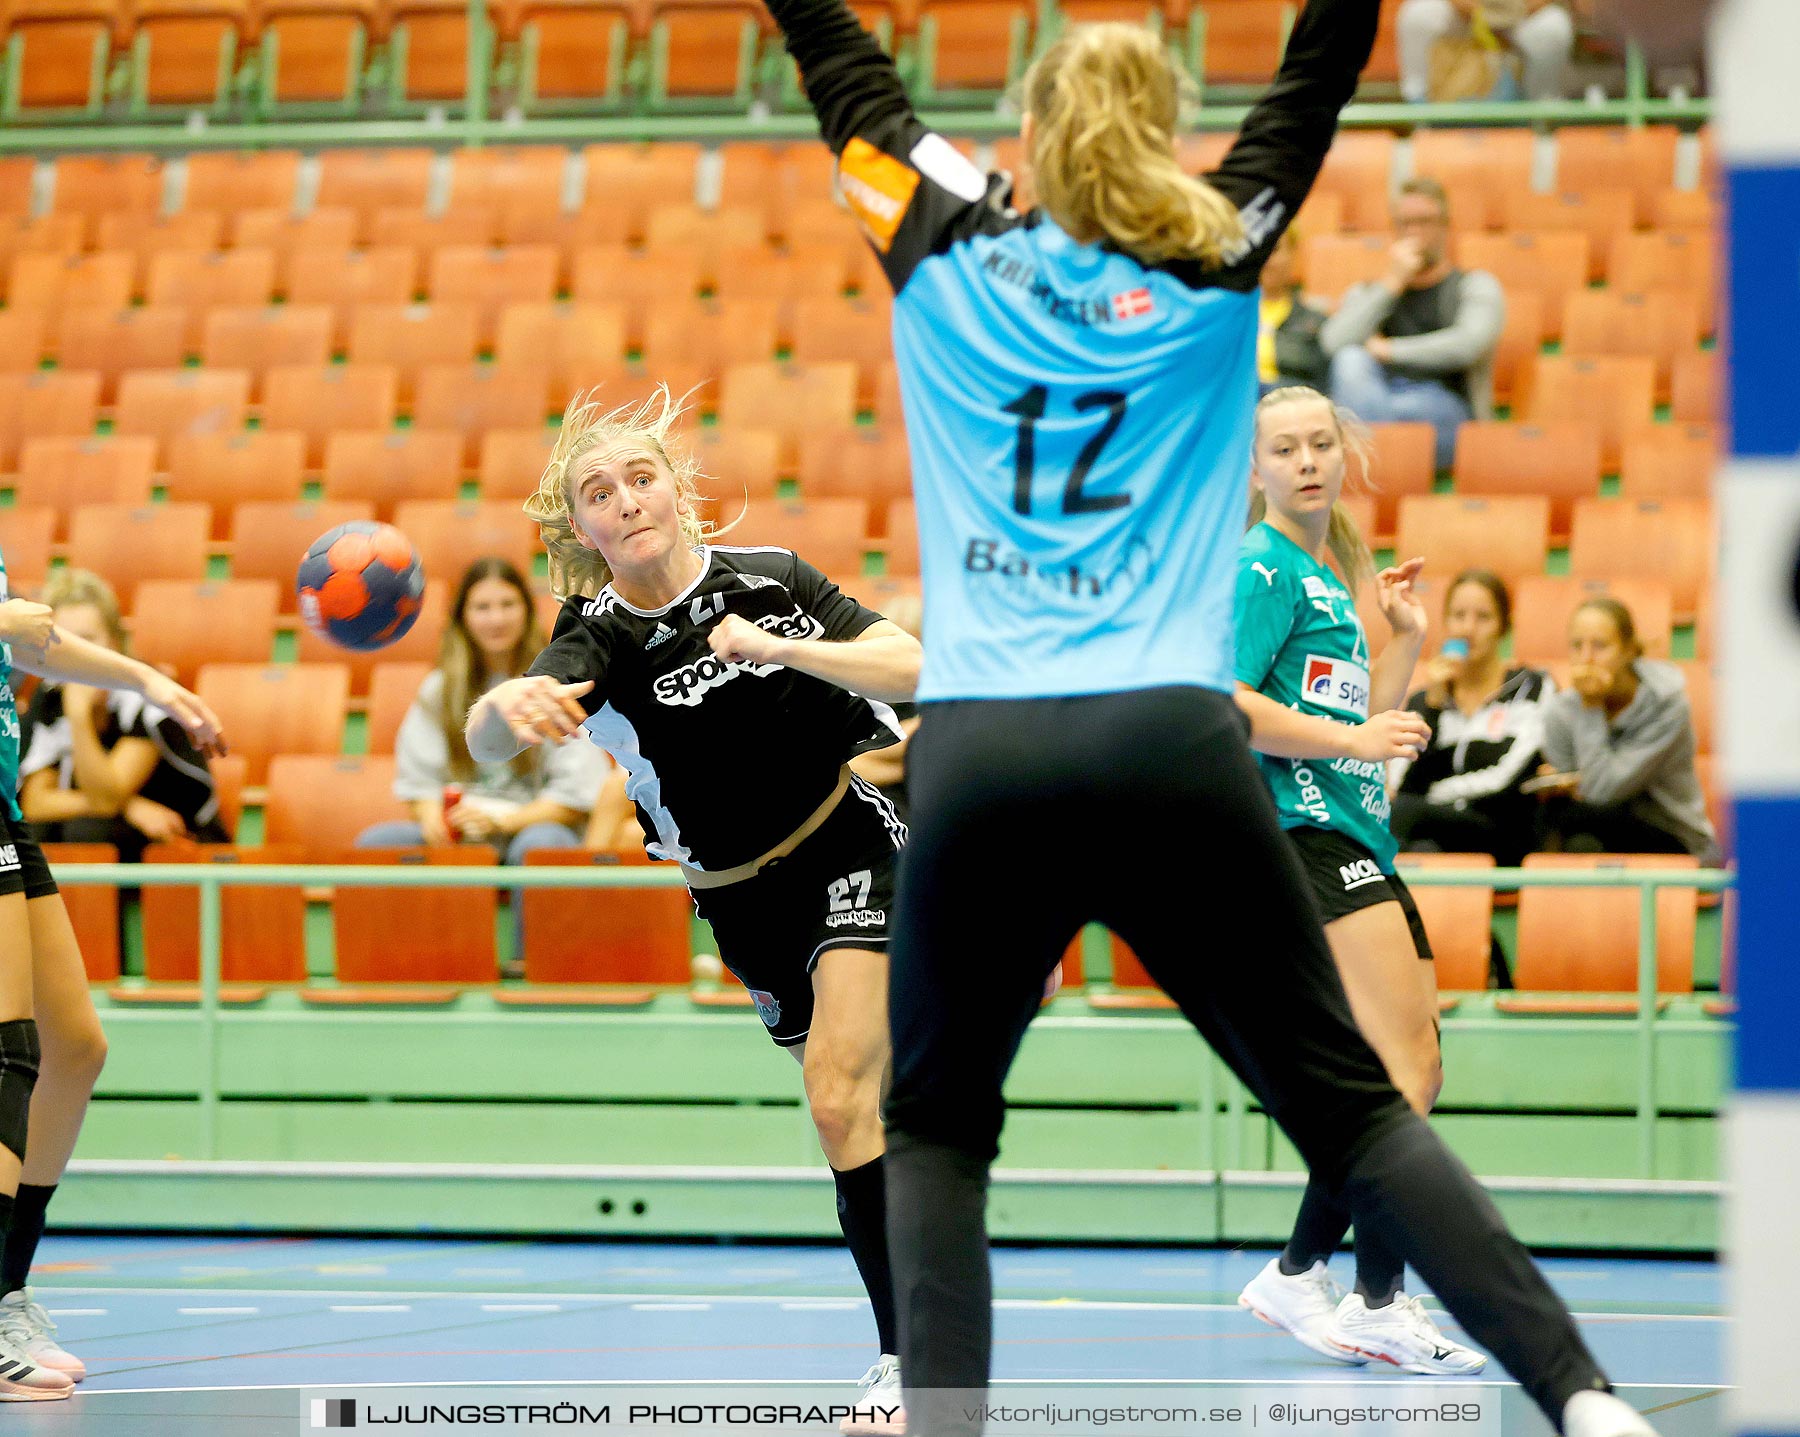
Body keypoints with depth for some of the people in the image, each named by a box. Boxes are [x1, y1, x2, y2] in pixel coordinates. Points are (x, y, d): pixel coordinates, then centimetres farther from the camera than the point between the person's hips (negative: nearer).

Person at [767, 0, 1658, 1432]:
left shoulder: (950, 258, 11)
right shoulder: (1214, 265, 10)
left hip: (976, 761, 0)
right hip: (1172, 745, 0)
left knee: (934, 1130, 17)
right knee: (1350, 1106, 6)